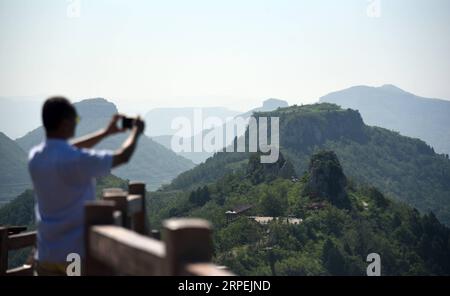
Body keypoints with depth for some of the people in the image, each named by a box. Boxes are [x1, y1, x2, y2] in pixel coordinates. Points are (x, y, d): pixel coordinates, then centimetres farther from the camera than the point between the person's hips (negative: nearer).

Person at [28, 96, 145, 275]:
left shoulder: (35, 157, 1)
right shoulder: (77, 161, -20)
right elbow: (122, 157, -8)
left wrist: (105, 133, 26)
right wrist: (136, 132, 12)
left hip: (46, 255, 6)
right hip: (78, 254, -6)